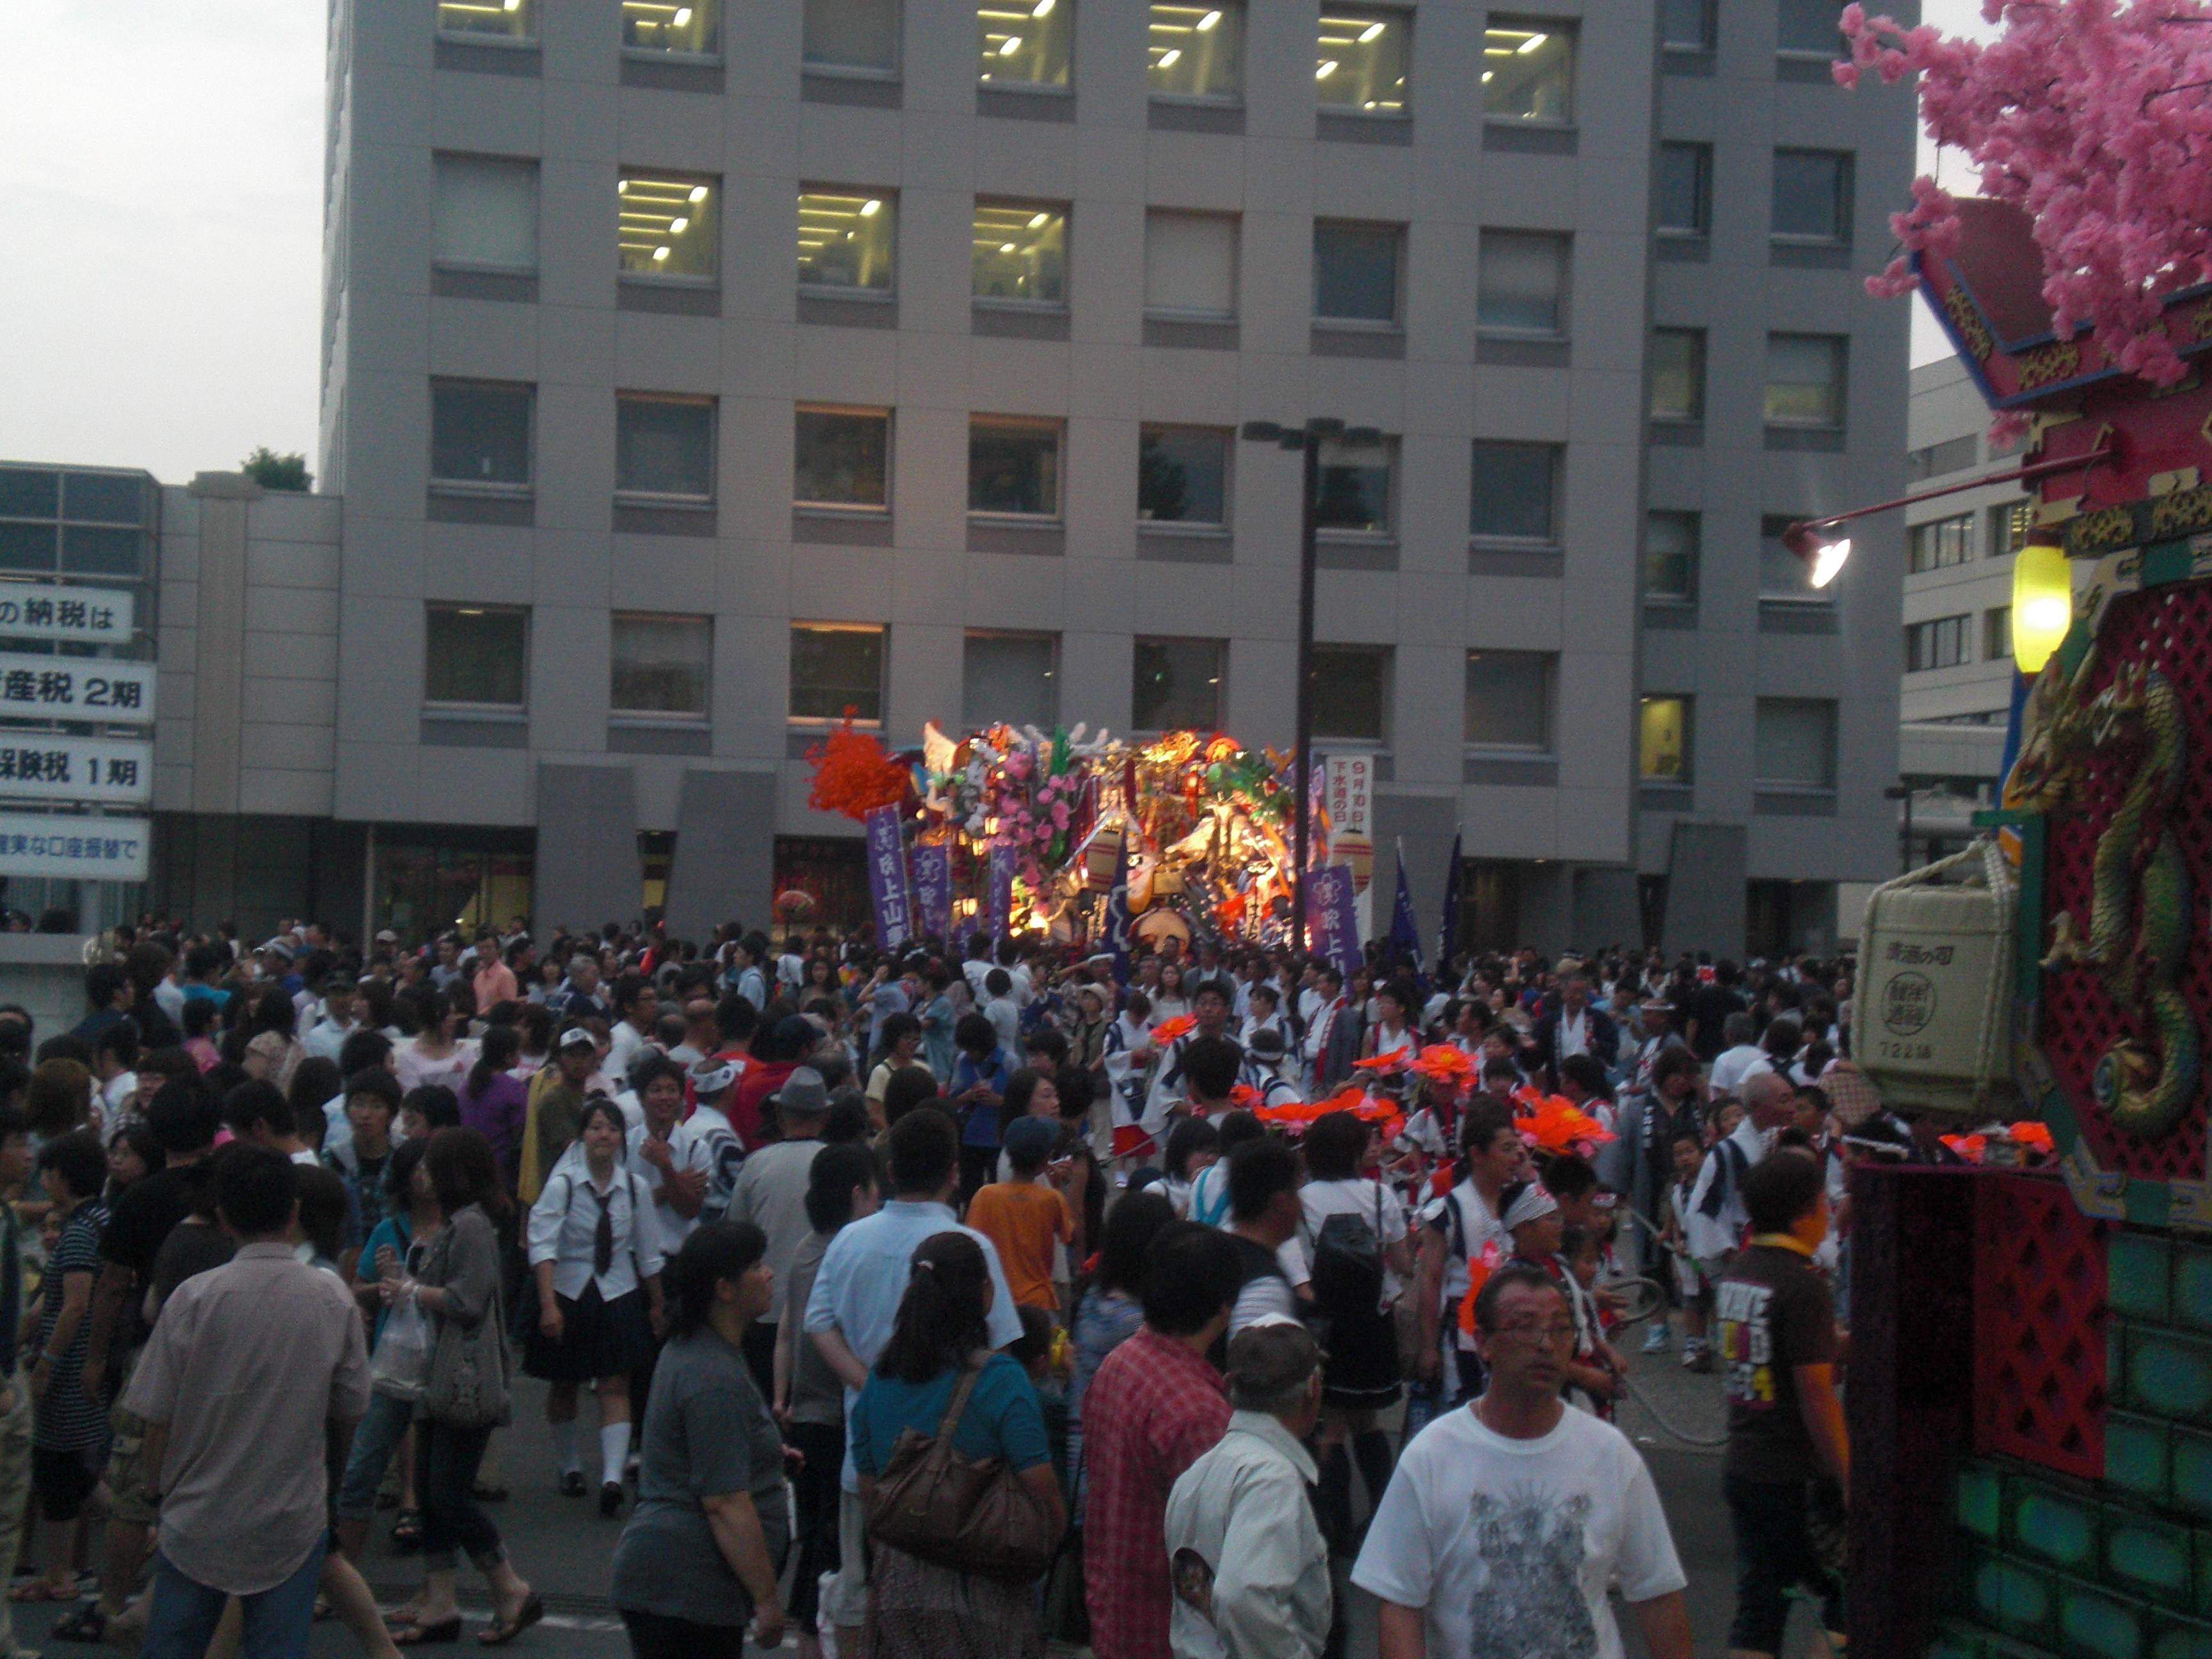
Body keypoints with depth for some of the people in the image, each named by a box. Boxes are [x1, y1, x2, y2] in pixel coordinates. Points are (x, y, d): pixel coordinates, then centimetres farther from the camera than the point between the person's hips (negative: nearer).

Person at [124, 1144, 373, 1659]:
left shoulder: (195, 1298, -11)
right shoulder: (333, 1301, -6)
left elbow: (157, 1417, -7)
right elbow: (350, 1414, 3)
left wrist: (156, 1484, 11)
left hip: (197, 1520, -1)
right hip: (293, 1521, 1)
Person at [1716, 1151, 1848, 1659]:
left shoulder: (1737, 1274, 8)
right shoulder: (1802, 1283, -17)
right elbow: (1815, 1392, -19)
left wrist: (1839, 1344, 22)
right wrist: (1849, 1481, -15)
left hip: (1740, 1466, 8)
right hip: (1794, 1478, -8)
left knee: (1758, 1607, 10)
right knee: (1849, 1594, 7)